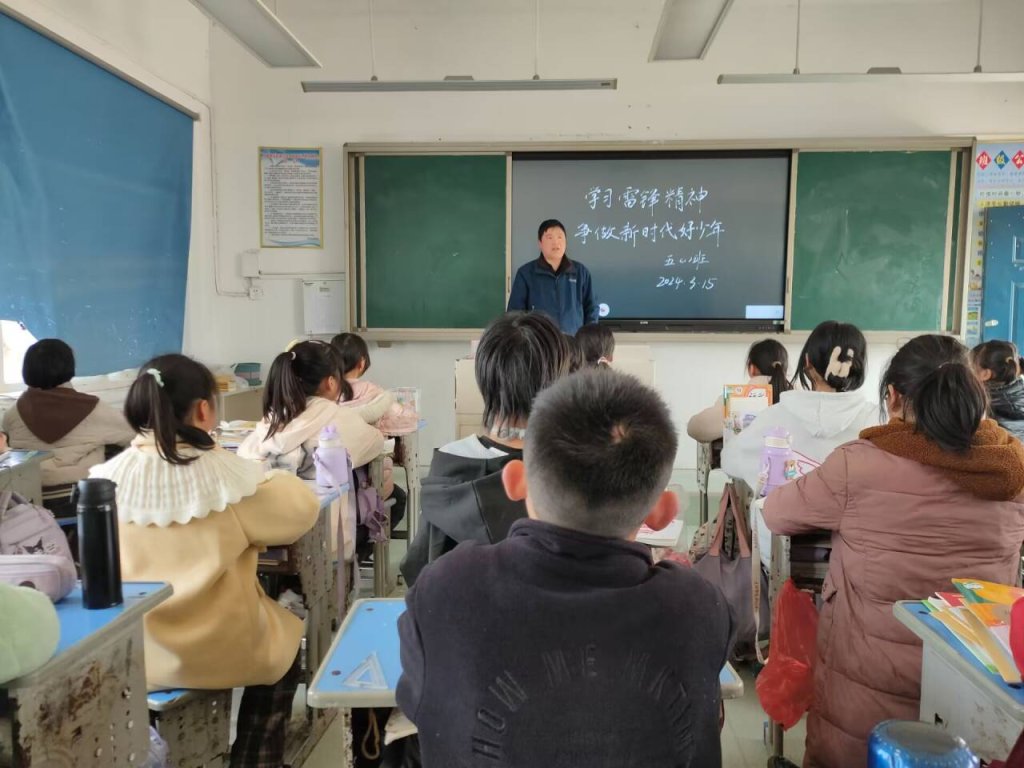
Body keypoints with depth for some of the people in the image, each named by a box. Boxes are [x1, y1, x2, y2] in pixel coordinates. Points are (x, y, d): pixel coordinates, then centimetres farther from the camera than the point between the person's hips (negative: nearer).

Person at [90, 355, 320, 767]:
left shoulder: (110, 479, -11)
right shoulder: (224, 474, -21)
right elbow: (303, 508, -8)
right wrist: (267, 477, 9)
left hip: (134, 657, 4)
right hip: (220, 654, -4)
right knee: (283, 653, 28)